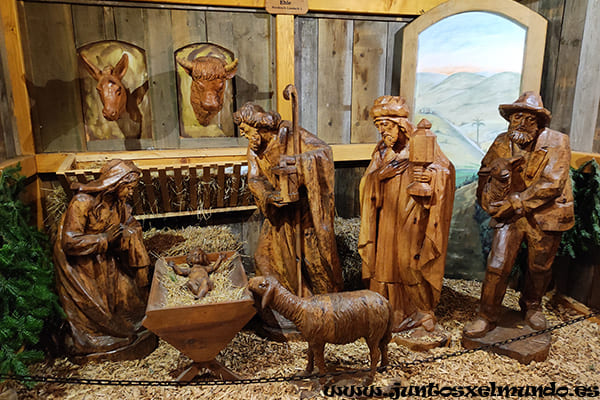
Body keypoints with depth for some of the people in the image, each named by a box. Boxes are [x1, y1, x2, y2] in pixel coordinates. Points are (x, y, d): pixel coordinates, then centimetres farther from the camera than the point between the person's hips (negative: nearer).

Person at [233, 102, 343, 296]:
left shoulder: (290, 135, -17)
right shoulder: (254, 147, -1)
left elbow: (324, 151, -27)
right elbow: (254, 179, -4)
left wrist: (297, 161, -44)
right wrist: (267, 195, -25)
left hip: (304, 207, -5)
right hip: (280, 212, 5)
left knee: (313, 254, 4)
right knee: (267, 257, 6)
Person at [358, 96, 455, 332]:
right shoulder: (381, 150, 12)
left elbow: (445, 166, -11)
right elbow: (367, 182, 11)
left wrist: (431, 174, -30)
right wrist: (381, 174, -8)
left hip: (413, 213, -5)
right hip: (387, 216, 5)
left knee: (410, 262, -6)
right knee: (385, 259, 6)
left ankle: (422, 311, 15)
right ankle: (392, 312, 20)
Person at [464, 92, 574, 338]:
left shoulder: (557, 142, -10)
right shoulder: (502, 142, -1)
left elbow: (551, 184, -18)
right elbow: (486, 173, 7)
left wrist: (515, 202, -22)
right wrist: (491, 202, -10)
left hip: (544, 216, -1)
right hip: (510, 215, 1)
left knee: (540, 267, 15)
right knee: (497, 266, -4)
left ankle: (532, 306, 44)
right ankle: (487, 317, 12)